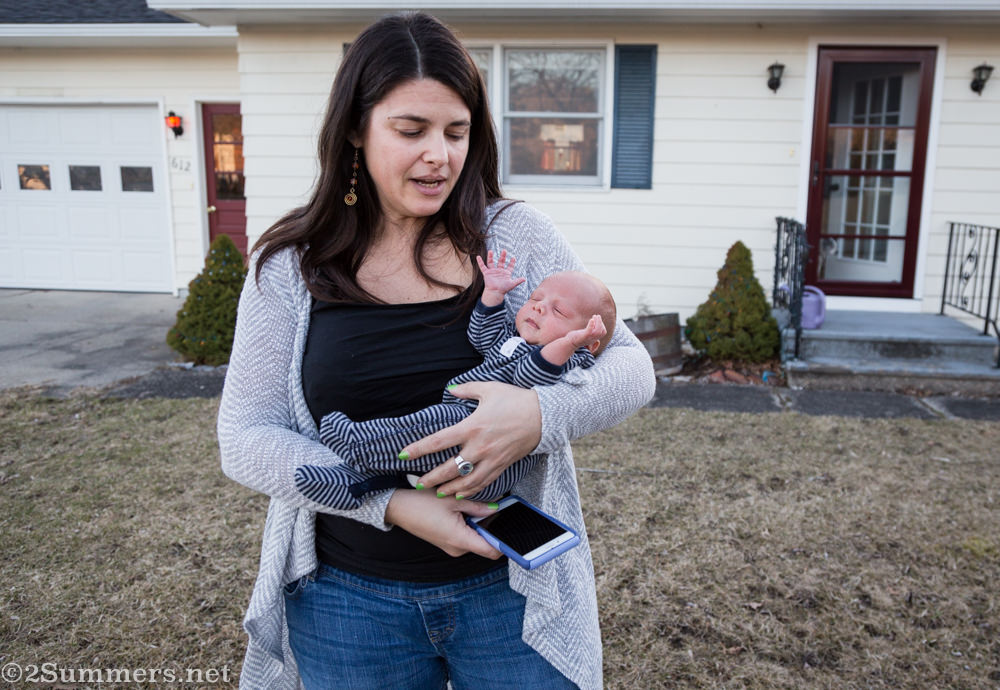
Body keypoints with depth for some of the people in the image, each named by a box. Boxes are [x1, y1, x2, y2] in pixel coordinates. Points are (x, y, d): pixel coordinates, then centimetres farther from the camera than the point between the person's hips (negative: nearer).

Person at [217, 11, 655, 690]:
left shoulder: (517, 237, -5)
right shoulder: (289, 267, -4)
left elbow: (631, 367, -5)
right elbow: (247, 438, -6)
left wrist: (542, 416, -27)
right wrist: (390, 503, -19)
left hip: (511, 584, 0)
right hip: (349, 598, 1)